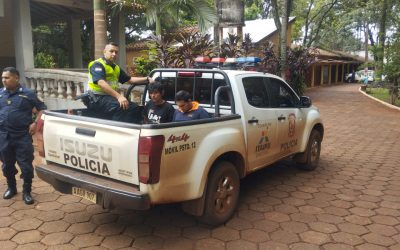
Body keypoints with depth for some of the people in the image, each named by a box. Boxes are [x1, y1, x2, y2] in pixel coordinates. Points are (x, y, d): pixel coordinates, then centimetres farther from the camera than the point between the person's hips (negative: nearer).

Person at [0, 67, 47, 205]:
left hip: (23, 136, -3)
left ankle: (26, 192, 13)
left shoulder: (28, 93, -1)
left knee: (26, 166, -1)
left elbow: (42, 108, 4)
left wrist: (36, 123, -7)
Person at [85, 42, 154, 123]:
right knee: (121, 107, -33)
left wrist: (147, 79, 9)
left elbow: (130, 79, 24)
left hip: (110, 97, 9)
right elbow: (101, 83, -23)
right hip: (97, 99, -9)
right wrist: (119, 96, -34)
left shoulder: (116, 67, 21)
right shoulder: (97, 65, -7)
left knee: (135, 108, -6)